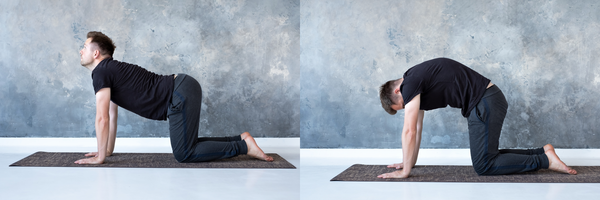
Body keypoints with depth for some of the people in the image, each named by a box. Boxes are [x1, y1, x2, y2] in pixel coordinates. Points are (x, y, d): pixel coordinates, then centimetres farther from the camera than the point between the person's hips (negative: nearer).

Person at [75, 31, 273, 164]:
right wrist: (108, 150, 30)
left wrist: (100, 157, -7)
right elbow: (111, 115, 29)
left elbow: (102, 118, -13)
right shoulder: (111, 70, 22)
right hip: (183, 88, 10)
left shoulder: (101, 72, -8)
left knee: (184, 154, -7)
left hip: (181, 96, -10)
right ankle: (241, 139, 17)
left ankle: (244, 147, -6)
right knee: (186, 146, 20)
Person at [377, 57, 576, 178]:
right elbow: (417, 128, 25)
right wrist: (409, 162, 26)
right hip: (488, 100, 10)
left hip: (485, 104, -10)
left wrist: (405, 171, -10)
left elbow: (409, 131, -15)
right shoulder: (416, 83, 18)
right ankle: (543, 152, 17)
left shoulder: (410, 84, -11)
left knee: (484, 165, -10)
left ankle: (545, 160, -9)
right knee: (486, 156, 17)